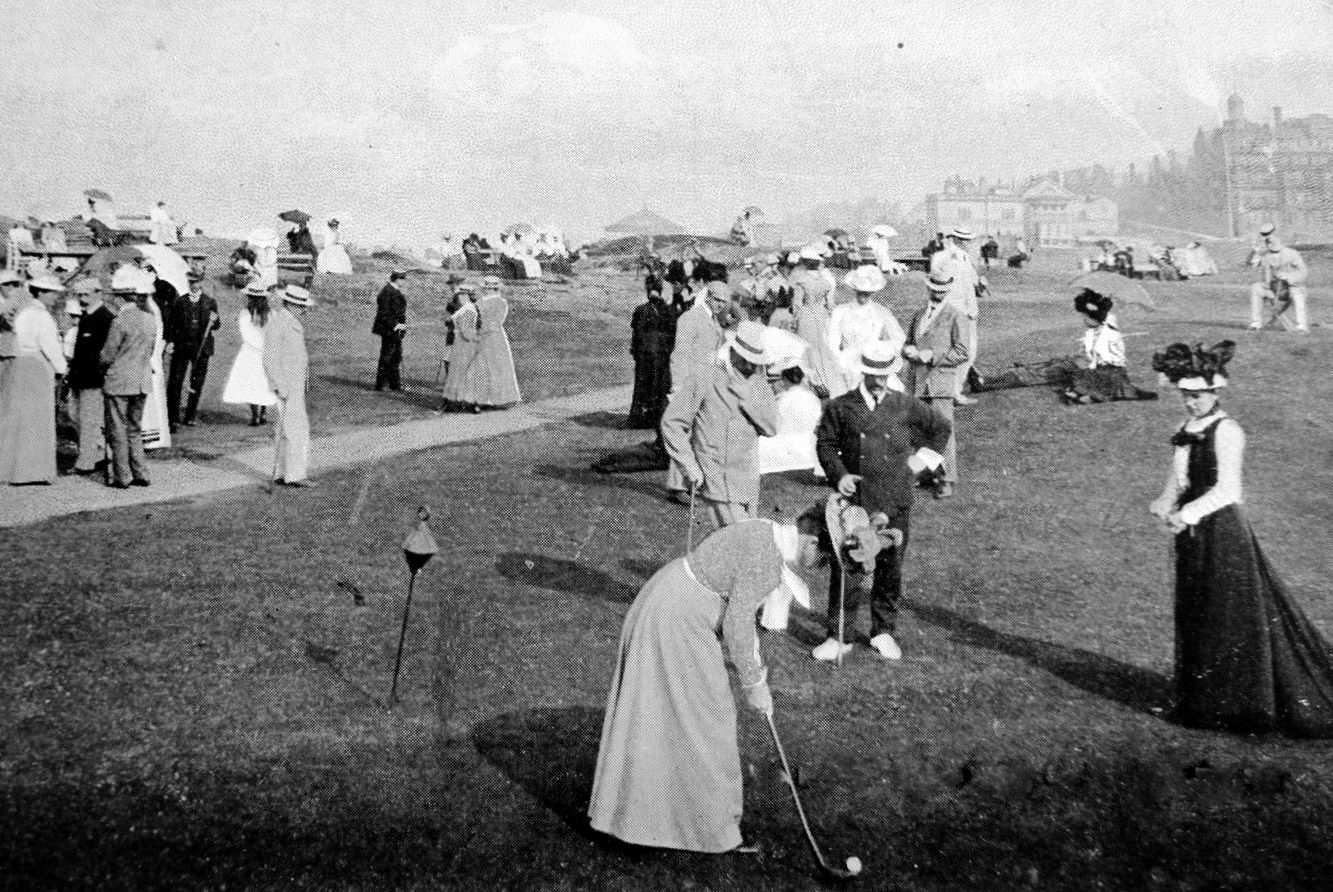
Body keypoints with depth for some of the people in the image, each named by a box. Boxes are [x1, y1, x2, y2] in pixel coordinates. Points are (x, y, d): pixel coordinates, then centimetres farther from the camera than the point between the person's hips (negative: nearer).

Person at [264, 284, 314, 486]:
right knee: (297, 428, -9)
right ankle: (295, 474, -7)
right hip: (286, 384, -10)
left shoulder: (292, 322, 14)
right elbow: (270, 359, -19)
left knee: (284, 428, 12)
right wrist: (280, 386, -21)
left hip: (296, 384, 10)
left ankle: (280, 473, 17)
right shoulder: (277, 323, -16)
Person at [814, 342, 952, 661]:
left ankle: (883, 632, 25)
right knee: (845, 571, 1)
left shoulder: (907, 407, 2)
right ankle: (838, 636, 11)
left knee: (890, 569, 9)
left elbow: (942, 428, 17)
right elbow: (824, 443, 6)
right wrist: (838, 474, -9)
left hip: (894, 504, 1)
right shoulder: (841, 407, -1)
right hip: (854, 501, -1)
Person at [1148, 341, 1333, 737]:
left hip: (1223, 530, -8)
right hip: (1193, 533, 8)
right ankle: (1206, 704, 26)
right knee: (1196, 618, 14)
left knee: (1233, 621, 0)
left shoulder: (1227, 431, -14)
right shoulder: (1187, 429, 10)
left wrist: (1186, 514, -25)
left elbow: (1227, 490, -20)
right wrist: (1166, 502, -4)